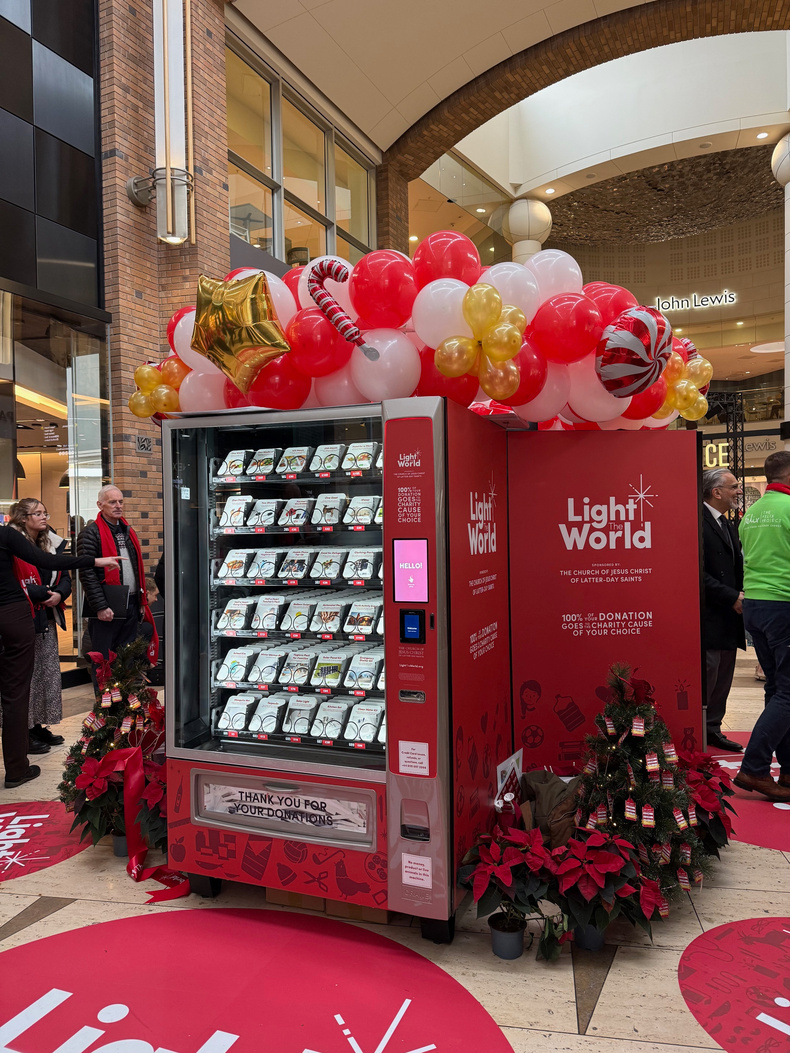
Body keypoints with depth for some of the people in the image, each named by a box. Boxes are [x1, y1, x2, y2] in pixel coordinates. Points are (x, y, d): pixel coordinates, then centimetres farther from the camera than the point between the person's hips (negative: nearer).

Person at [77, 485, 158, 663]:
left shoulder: (128, 531, 16)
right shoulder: (91, 533, -7)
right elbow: (87, 573, -14)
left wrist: (142, 601, 15)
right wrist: (100, 607, -19)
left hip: (131, 606, 7)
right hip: (106, 610, -7)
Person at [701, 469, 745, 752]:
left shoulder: (728, 525, 18)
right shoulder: (700, 522, -14)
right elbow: (700, 574, -21)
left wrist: (741, 595, 4)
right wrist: (733, 597, -19)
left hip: (728, 619, 10)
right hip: (709, 619, -10)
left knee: (723, 678, 15)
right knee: (707, 677, -4)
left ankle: (712, 729, 26)